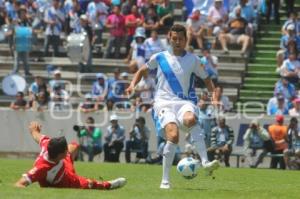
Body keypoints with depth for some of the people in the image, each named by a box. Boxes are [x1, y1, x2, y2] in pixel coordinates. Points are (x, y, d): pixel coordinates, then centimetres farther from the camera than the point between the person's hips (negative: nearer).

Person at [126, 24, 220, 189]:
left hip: (184, 101, 1)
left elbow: (206, 79, 18)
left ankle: (205, 163, -45)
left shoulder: (192, 60, 9)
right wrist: (133, 84, 6)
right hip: (164, 102, 0)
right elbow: (143, 70, 23)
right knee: (173, 135, -27)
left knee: (190, 119, -37)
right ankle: (165, 180, -17)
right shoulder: (159, 57, 8)